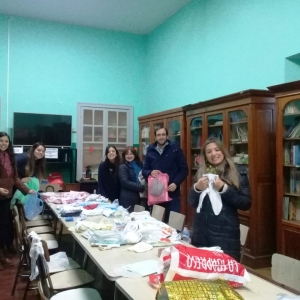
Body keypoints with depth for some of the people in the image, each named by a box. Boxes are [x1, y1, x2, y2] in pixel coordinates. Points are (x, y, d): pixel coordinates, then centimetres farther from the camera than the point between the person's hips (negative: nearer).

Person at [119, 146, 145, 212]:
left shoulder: (139, 165, 12)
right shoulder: (123, 167, -3)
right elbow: (125, 182, -15)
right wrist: (141, 187, -18)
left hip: (139, 197, 5)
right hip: (128, 199, -5)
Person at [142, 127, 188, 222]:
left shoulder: (175, 149, -1)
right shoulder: (150, 150, 8)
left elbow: (184, 169, -2)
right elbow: (144, 170, 11)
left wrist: (176, 183, -16)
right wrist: (150, 173, -12)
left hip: (172, 192, -3)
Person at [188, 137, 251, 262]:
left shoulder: (239, 173, 0)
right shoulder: (201, 173, 7)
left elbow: (246, 204, -6)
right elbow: (192, 203, 9)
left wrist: (224, 189, -17)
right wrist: (196, 188, -11)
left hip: (226, 234, -3)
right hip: (202, 233, 3)